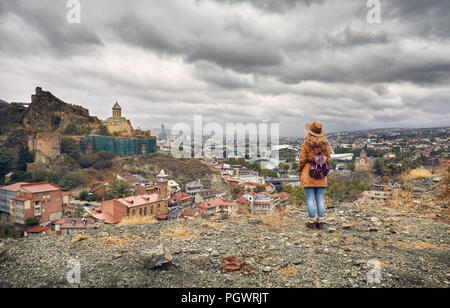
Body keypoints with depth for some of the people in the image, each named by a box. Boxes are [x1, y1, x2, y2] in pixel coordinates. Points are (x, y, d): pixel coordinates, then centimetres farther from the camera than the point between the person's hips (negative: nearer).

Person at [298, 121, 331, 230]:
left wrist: (300, 172, 3)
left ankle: (312, 222, 6)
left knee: (310, 199, 2)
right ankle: (320, 222, 13)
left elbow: (302, 159, -9)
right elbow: (328, 159, 3)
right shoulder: (325, 143, 2)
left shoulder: (306, 143, -9)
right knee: (320, 199, 10)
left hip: (308, 172, -4)